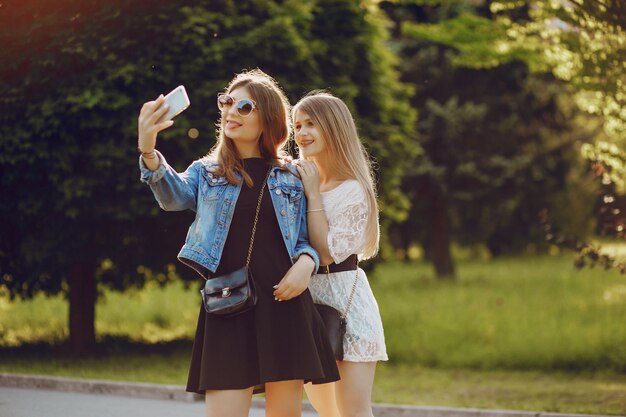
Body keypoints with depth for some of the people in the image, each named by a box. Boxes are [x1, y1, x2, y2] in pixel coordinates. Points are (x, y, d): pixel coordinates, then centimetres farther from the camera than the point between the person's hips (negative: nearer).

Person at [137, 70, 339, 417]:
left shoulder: (291, 179, 12)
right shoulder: (207, 173, 11)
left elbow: (304, 241, 16)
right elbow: (174, 196, -11)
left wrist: (306, 263, -9)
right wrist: (148, 152, -30)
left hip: (285, 305, 1)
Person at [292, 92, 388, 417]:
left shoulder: (353, 190, -10)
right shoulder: (296, 181, 8)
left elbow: (327, 252, -18)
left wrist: (313, 194, -16)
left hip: (344, 300, -7)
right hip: (306, 299, 7)